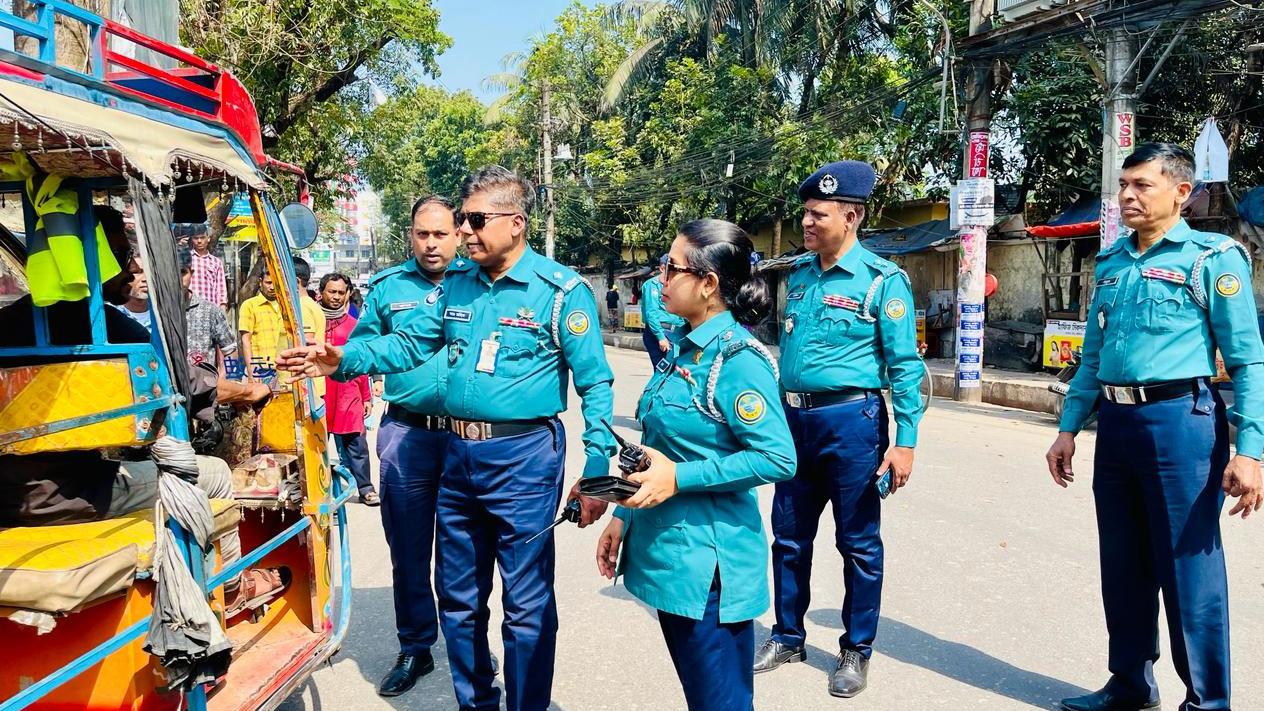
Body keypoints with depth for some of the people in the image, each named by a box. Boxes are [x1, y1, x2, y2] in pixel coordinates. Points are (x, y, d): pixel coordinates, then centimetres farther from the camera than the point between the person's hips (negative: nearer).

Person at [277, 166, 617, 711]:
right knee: (458, 597, 19)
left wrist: (595, 471, -15)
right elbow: (409, 344, 7)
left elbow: (596, 385, -11)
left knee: (526, 605, 5)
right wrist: (343, 359, -9)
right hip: (457, 454, 7)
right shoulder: (455, 283, 8)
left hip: (524, 459, -6)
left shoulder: (561, 291, -10)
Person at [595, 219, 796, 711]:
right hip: (666, 549, 9)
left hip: (707, 559, -9)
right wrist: (623, 517, 14)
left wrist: (679, 478, -23)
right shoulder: (684, 348, 9)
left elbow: (777, 460, -22)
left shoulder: (738, 359, -18)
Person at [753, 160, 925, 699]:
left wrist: (905, 441, -14)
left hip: (851, 421, -6)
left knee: (858, 544, 8)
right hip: (795, 419, 6)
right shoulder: (798, 273, 8)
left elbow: (905, 366, -10)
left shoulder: (882, 280, -10)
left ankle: (857, 651, 25)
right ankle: (788, 637, 33)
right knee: (790, 537, 15)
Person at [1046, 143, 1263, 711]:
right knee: (1123, 568, 14)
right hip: (1115, 424, 6)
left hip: (1180, 420, -6)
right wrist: (1069, 428, 14)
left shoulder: (1212, 257, -4)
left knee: (1188, 571, 1)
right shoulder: (1110, 263, 14)